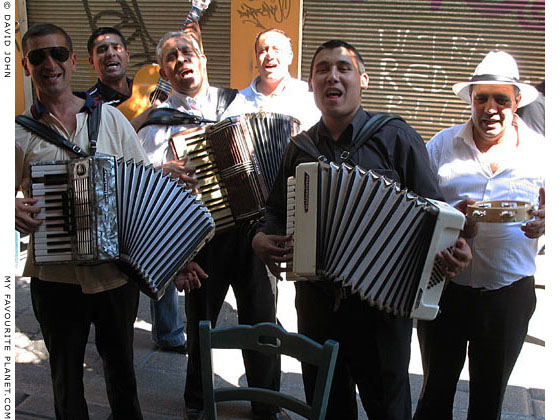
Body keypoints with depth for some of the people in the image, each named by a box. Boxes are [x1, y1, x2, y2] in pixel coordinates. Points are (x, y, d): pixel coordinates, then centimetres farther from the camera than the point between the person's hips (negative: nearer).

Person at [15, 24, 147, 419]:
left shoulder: (111, 118, 2)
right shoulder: (20, 132, -2)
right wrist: (13, 209, -19)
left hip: (117, 271, 2)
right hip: (55, 277, -1)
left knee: (120, 362, 20)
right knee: (66, 371, 15)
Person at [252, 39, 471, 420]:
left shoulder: (395, 137, -4)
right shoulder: (300, 148, 8)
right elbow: (278, 212, 17)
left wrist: (452, 251, -25)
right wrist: (261, 238, -4)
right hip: (315, 300, 4)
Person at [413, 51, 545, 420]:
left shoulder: (539, 150, 4)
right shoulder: (443, 144, 2)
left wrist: (543, 224, -17)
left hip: (509, 290, 1)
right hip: (445, 285, -1)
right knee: (436, 390, 9)